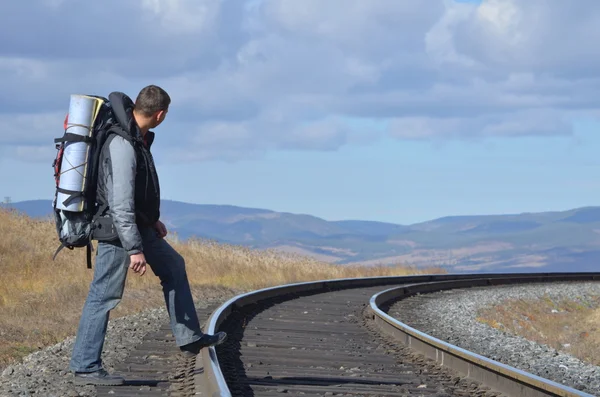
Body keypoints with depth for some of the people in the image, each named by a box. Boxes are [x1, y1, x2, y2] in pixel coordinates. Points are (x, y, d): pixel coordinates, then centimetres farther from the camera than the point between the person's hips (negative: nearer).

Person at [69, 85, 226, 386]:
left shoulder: (136, 136, 5)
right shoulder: (122, 146, -27)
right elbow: (120, 204, -29)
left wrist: (152, 220, 25)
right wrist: (135, 249, -28)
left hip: (137, 224, 10)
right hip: (117, 229, -10)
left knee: (172, 266, 19)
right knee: (104, 296, -5)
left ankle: (189, 339, 25)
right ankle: (84, 368, 1)